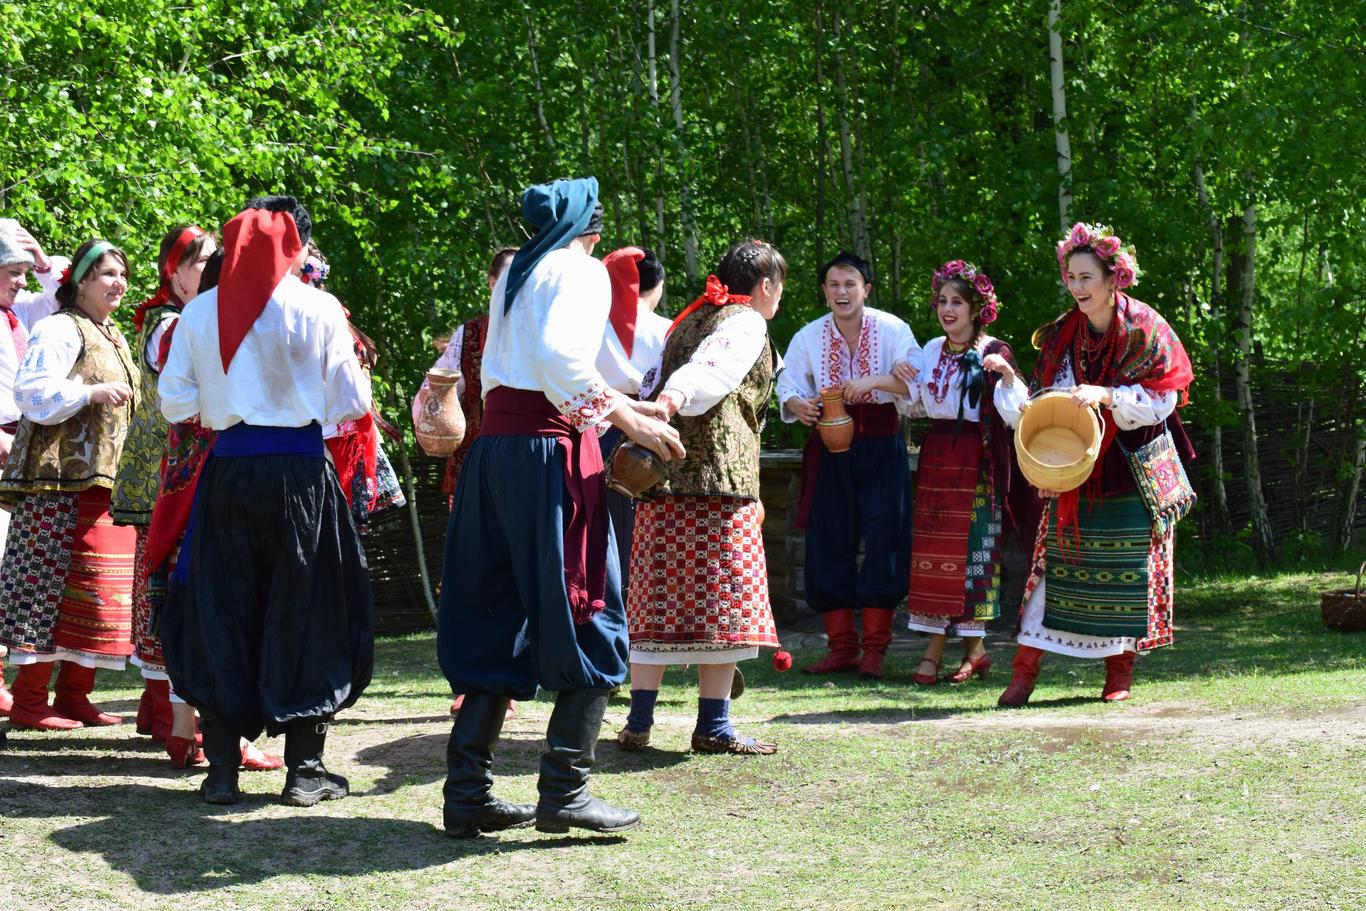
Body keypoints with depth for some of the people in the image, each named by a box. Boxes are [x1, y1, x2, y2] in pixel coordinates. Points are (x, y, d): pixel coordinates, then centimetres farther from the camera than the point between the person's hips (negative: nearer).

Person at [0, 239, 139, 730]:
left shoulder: (112, 336, 22)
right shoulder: (59, 329, -6)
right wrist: (93, 392, -23)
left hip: (103, 478, 9)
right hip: (61, 476, -9)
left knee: (92, 587, 7)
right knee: (53, 581, -8)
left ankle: (75, 693, 14)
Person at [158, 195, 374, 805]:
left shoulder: (199, 312, 3)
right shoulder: (318, 309, -4)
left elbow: (174, 404, 5)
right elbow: (351, 403, -2)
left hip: (226, 471, 2)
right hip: (299, 469, -2)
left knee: (220, 613, 10)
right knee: (304, 612, 7)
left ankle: (222, 767, 10)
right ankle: (304, 768, 8)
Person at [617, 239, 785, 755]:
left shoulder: (688, 320, 24)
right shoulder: (747, 321, -1)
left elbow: (659, 378, 17)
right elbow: (714, 367, -21)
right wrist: (677, 397, -36)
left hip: (662, 479, 7)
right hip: (718, 478, -7)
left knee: (659, 601, 7)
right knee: (721, 600, -2)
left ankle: (639, 722, 5)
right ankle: (713, 727, -1)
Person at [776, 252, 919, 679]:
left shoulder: (892, 331, -6)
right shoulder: (809, 337, 3)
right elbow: (788, 387, 3)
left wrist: (874, 380, -30)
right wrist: (797, 405, -20)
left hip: (881, 448, -3)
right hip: (830, 449, 3)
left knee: (882, 540, -5)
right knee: (828, 544, 3)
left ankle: (874, 650, 3)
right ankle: (841, 647, 12)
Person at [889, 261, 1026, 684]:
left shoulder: (993, 352, -5)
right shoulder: (933, 351, 12)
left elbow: (1013, 411, -13)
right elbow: (914, 406, 19)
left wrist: (1007, 374, -29)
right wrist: (904, 382, 0)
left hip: (976, 460, -6)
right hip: (936, 456, 6)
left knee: (972, 548, -5)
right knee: (932, 548, 2)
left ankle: (973, 646, 3)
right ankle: (936, 647, 5)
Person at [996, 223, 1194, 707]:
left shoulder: (1145, 330, -7)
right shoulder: (1062, 334, 4)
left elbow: (1162, 398, -11)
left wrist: (1105, 396, -22)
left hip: (1132, 470, -3)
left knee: (1126, 566, 1)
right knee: (1059, 559, -3)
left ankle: (1120, 668, 14)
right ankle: (1025, 669, -4)